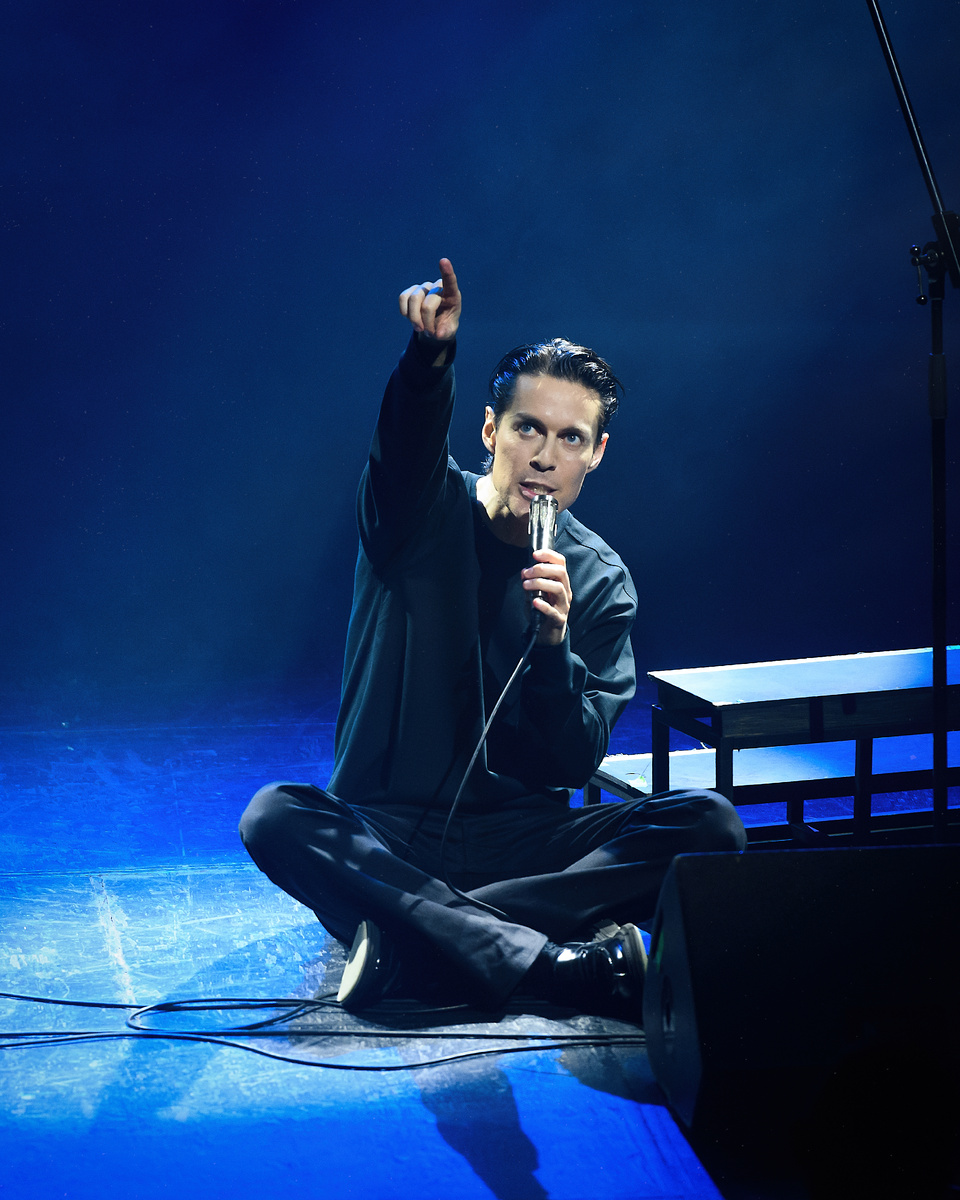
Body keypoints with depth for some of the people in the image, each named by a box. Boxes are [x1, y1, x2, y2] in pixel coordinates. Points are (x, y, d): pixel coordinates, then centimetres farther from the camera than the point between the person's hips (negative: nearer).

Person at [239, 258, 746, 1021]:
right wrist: (431, 357, -49)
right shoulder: (424, 511, -1)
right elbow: (407, 438, -27)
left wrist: (553, 645, -21)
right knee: (276, 818, -33)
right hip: (388, 834, -2)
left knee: (710, 825, -22)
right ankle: (571, 967, -38)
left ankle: (412, 941, -30)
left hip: (525, 838, 2)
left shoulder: (602, 582, 4)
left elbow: (577, 763, -4)